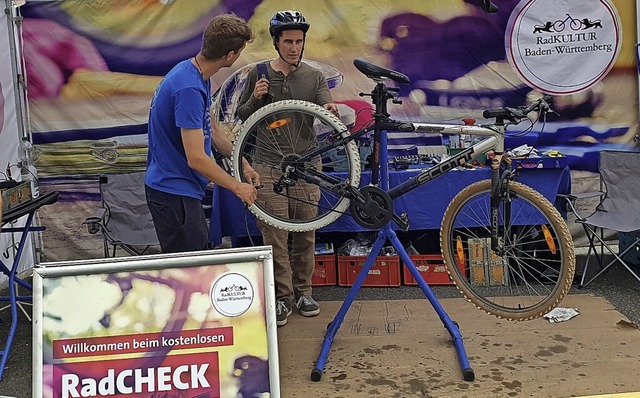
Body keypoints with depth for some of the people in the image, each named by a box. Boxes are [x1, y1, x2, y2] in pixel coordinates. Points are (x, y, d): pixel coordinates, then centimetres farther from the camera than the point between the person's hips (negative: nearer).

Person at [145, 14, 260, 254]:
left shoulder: (198, 76, 6)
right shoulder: (188, 88, -25)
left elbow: (211, 130, 18)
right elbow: (196, 158, -25)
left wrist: (244, 166, 15)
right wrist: (237, 187, -13)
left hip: (183, 189, 10)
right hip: (173, 191, -10)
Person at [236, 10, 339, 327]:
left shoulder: (315, 77, 7)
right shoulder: (259, 74, 4)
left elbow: (325, 109, -7)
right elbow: (242, 116, 7)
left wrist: (329, 109, -31)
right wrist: (255, 98, -13)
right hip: (268, 166, -1)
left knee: (305, 232, 7)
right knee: (274, 235, -1)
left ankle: (303, 291, 22)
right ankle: (282, 297, 10)